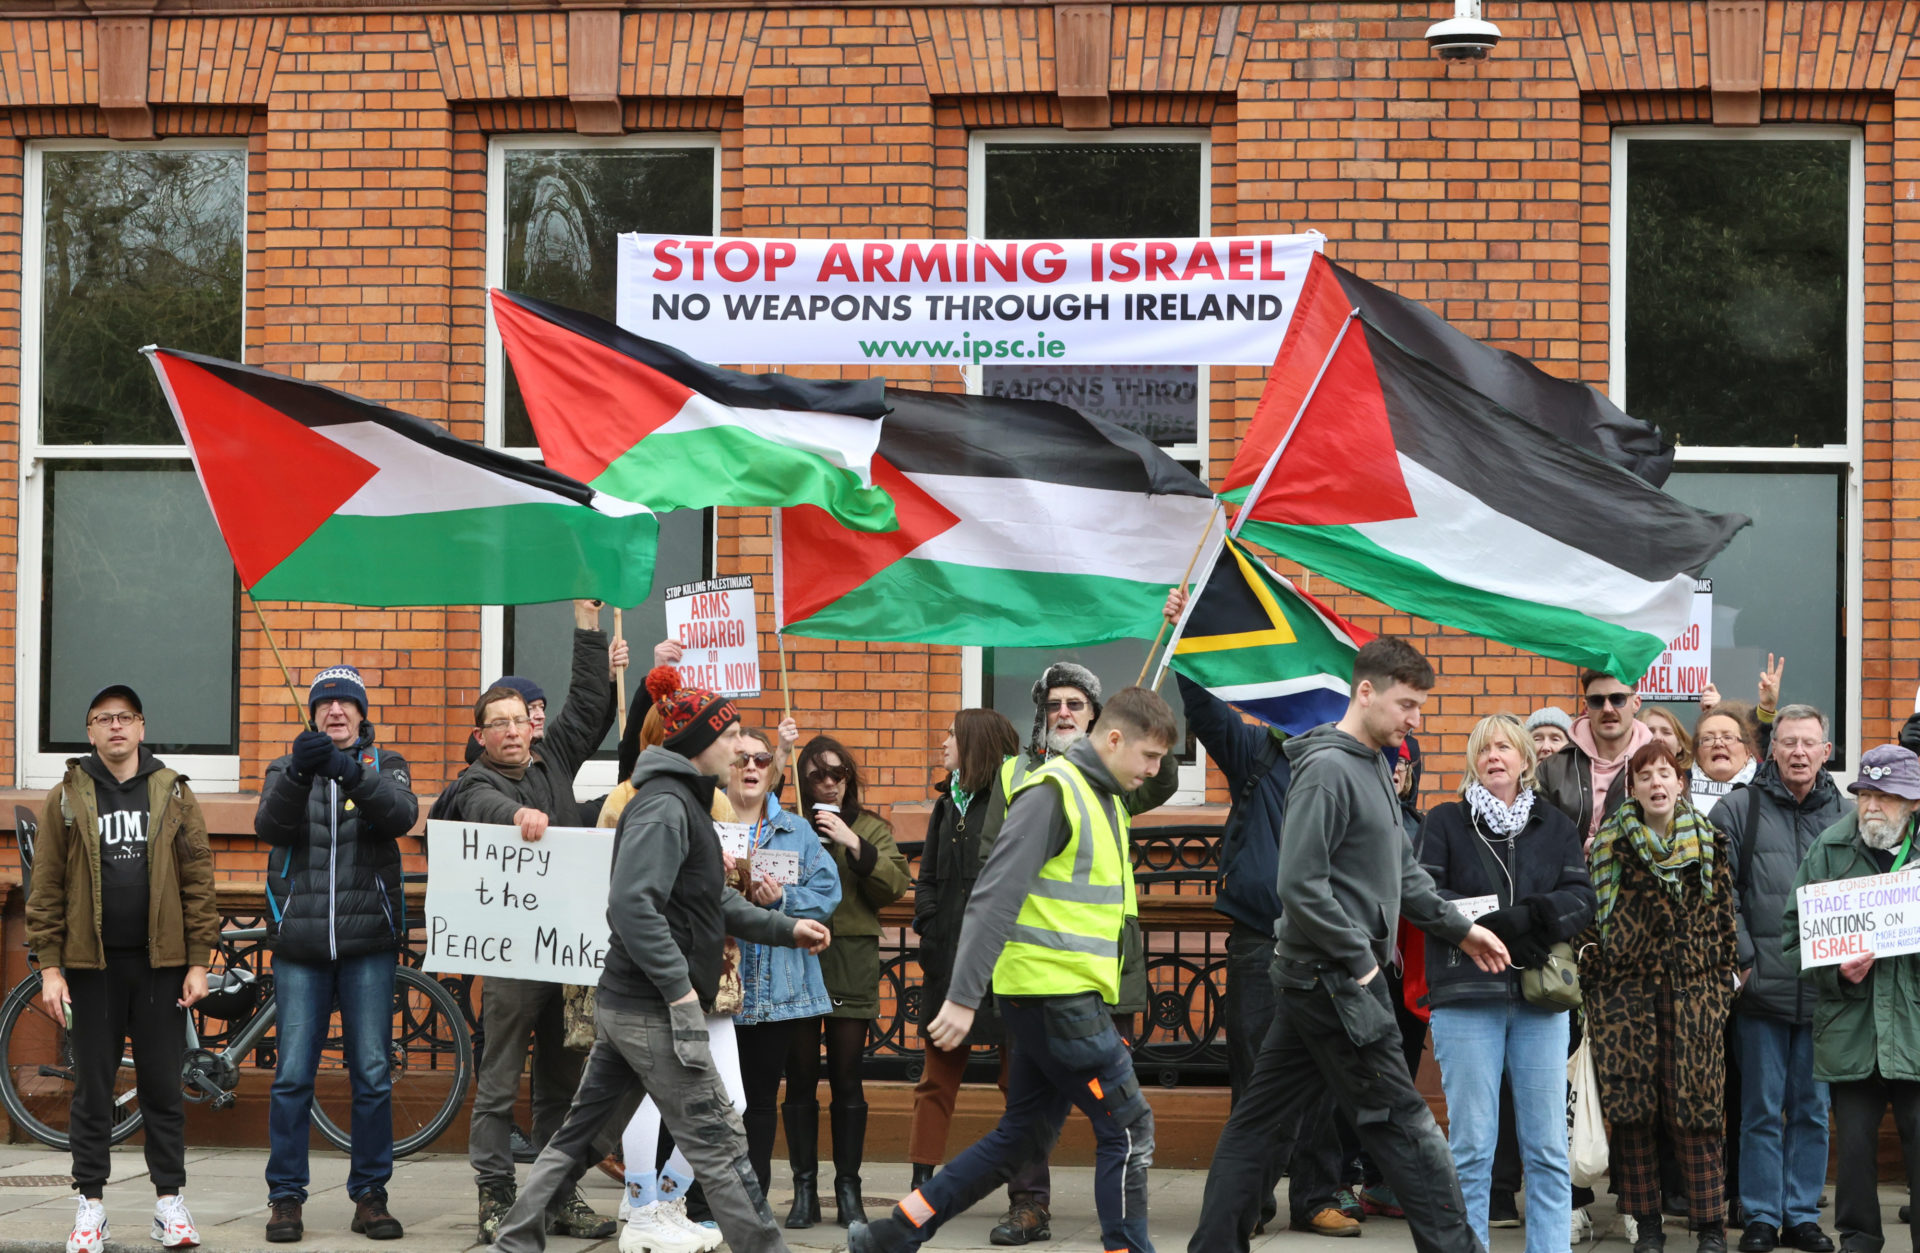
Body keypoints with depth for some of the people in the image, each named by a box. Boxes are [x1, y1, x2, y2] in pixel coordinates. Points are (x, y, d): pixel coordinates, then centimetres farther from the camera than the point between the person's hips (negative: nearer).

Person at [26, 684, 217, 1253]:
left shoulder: (174, 795, 5)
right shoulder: (65, 799, 4)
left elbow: (198, 883, 4)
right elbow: (46, 889, 2)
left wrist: (198, 962, -2)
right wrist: (49, 966, -4)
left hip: (160, 964, 0)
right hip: (92, 965, 0)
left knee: (162, 1085, 4)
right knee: (92, 1088, 4)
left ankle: (169, 1199, 12)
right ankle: (91, 1202, 11)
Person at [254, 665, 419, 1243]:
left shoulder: (384, 766, 9)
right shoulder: (286, 769, 11)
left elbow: (401, 814, -14)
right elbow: (270, 825, -9)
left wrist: (352, 774, -32)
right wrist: (297, 774, -29)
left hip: (367, 941, 0)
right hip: (300, 944, 0)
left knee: (373, 1075, 1)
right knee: (292, 1076, -1)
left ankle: (370, 1195, 9)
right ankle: (285, 1198, 6)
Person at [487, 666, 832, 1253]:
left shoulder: (683, 802, 17)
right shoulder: (664, 805, -15)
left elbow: (716, 903, 24)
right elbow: (632, 903, -26)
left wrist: (786, 928, 22)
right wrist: (679, 985, -24)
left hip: (623, 1006, 10)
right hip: (653, 1012, -10)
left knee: (581, 1136, 13)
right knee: (718, 1143, -4)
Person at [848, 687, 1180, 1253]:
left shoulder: (1105, 799, 17)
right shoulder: (1053, 791, -14)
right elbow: (996, 895, -19)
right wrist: (963, 997, -23)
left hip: (1064, 996, 10)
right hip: (1053, 990, -10)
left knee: (1022, 1136, 12)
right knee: (1127, 1127, -5)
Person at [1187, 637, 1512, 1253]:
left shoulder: (1375, 767, 14)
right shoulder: (1328, 769, -16)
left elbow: (1402, 871, 22)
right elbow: (1301, 886, -21)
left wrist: (1459, 928, 15)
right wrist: (1359, 961, -16)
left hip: (1314, 978, 9)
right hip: (1333, 979, -9)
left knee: (1260, 1115, 10)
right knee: (1402, 1123, -3)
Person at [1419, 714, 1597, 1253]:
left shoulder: (1555, 826, 14)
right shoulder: (1445, 822, 7)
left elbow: (1581, 899, 3)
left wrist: (1536, 915, -17)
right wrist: (1503, 921, -17)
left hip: (1541, 996, 2)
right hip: (1466, 995, -2)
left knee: (1547, 1146, 2)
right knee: (1471, 1145, -1)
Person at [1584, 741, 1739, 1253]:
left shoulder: (1709, 842, 8)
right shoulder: (1609, 843, 5)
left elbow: (1723, 915, 9)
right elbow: (1590, 913, 6)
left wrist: (1724, 979, 4)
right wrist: (1591, 975, 0)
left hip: (1692, 985, 0)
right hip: (1625, 985, 0)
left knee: (1695, 1102, -3)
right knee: (1630, 1105, -1)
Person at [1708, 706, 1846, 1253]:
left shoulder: (1847, 815, 8)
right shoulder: (1738, 811, 1)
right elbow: (1722, 896, -2)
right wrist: (1743, 960, -8)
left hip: (1824, 987, 2)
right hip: (1761, 985, -2)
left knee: (1812, 1107, 8)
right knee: (1762, 1108, 3)